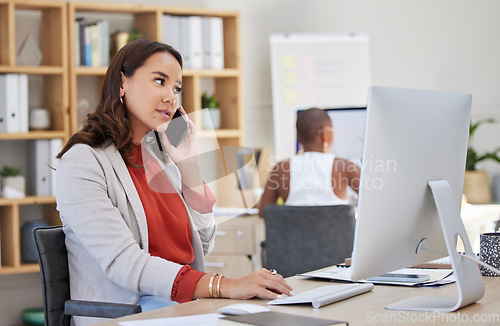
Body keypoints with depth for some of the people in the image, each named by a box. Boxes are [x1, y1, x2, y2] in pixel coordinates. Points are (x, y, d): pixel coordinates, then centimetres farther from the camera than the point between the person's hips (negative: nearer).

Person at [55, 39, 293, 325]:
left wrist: (189, 166, 10)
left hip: (187, 301, 7)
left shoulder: (160, 157, 17)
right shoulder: (82, 162, -6)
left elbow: (202, 247, 18)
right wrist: (224, 286, -29)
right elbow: (123, 264, -19)